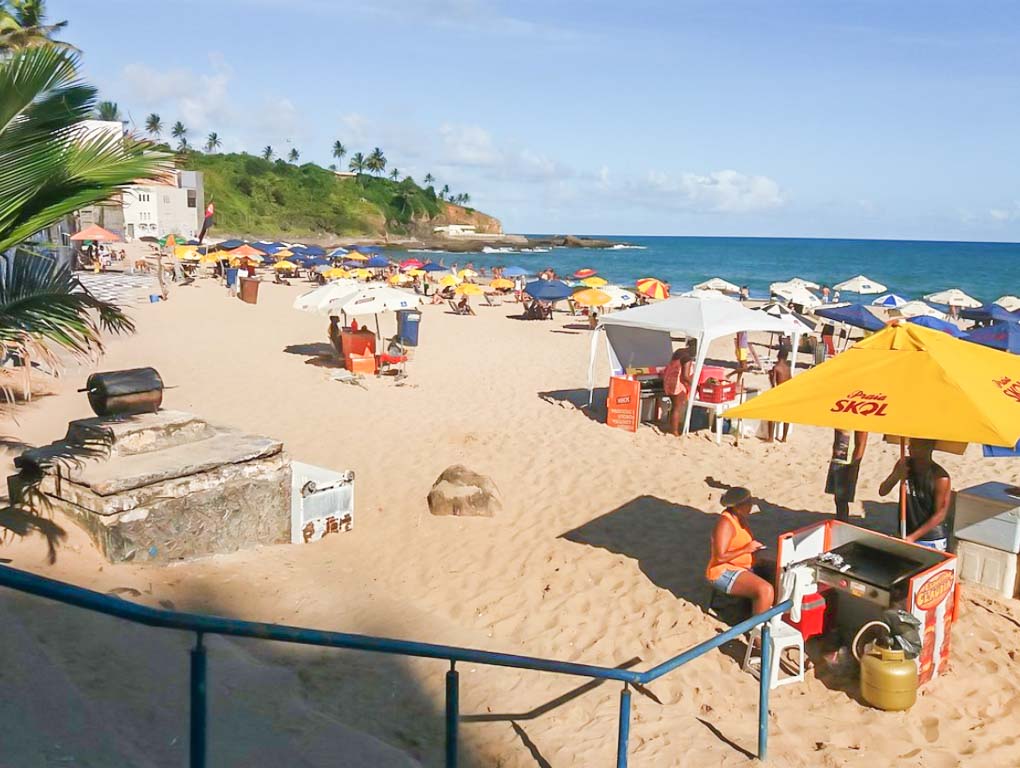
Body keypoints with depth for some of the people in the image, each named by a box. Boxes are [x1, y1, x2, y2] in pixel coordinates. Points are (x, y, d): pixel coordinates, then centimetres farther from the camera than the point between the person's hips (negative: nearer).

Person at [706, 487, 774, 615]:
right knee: (765, 590, -27)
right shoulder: (725, 523, -20)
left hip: (741, 568, 10)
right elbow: (720, 556, -25)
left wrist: (754, 547, 5)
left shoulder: (740, 518, 9)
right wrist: (746, 549, -22)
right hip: (724, 573, -10)